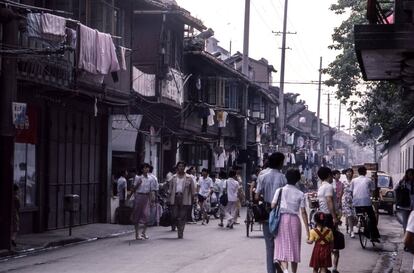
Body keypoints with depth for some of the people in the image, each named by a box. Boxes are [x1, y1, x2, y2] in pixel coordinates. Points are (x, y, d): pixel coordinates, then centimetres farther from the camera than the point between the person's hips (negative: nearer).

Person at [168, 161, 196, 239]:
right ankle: (178, 227, 24)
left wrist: (193, 199, -1)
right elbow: (170, 189, 14)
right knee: (175, 216, -1)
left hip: (184, 198, -2)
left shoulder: (188, 178, 5)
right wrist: (169, 198, 8)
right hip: (175, 197, 2)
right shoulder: (174, 177, 12)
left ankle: (180, 232, 2)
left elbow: (192, 189, 5)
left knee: (182, 216, -3)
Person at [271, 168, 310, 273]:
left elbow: (273, 206, -3)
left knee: (282, 248, -2)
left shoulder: (280, 190, 1)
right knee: (294, 248, 14)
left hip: (281, 219, -1)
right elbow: (303, 212, -2)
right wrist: (307, 229, 0)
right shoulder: (300, 194, 1)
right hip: (295, 220, 1)